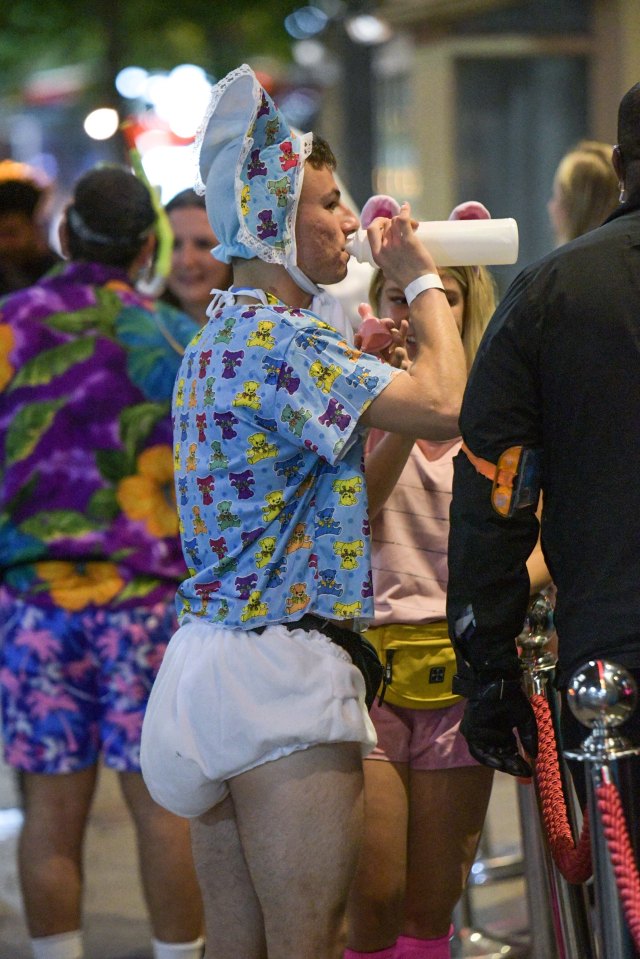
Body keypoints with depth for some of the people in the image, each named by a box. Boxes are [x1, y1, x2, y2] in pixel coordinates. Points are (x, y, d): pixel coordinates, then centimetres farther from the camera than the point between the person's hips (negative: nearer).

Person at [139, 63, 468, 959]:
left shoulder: (217, 337, 17)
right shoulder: (280, 336, -15)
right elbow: (445, 406, -23)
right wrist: (421, 280, -7)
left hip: (210, 651, 10)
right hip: (283, 669, -10)